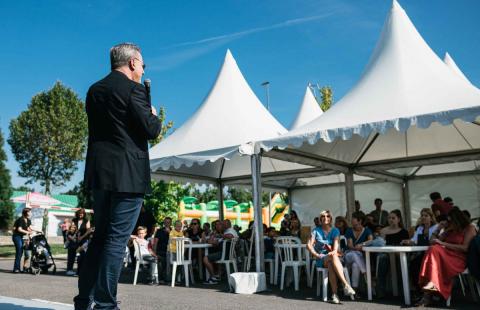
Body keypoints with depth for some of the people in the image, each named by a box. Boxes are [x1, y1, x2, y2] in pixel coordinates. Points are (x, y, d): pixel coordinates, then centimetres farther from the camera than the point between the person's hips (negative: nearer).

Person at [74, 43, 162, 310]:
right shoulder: (134, 89, -8)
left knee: (101, 235, 16)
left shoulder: (94, 90, 16)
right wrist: (155, 117, 10)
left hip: (99, 172, 8)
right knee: (117, 239, -4)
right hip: (127, 174, -8)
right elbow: (151, 130, -13)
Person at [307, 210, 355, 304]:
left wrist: (334, 251, -31)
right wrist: (317, 255, -15)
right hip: (321, 259, -1)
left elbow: (336, 243, -8)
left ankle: (334, 293, -44)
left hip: (332, 257, 1)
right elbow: (309, 245, -1)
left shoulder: (335, 231, 11)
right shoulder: (316, 230, 9)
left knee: (330, 264, -39)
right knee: (333, 257, -38)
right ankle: (346, 285, -47)